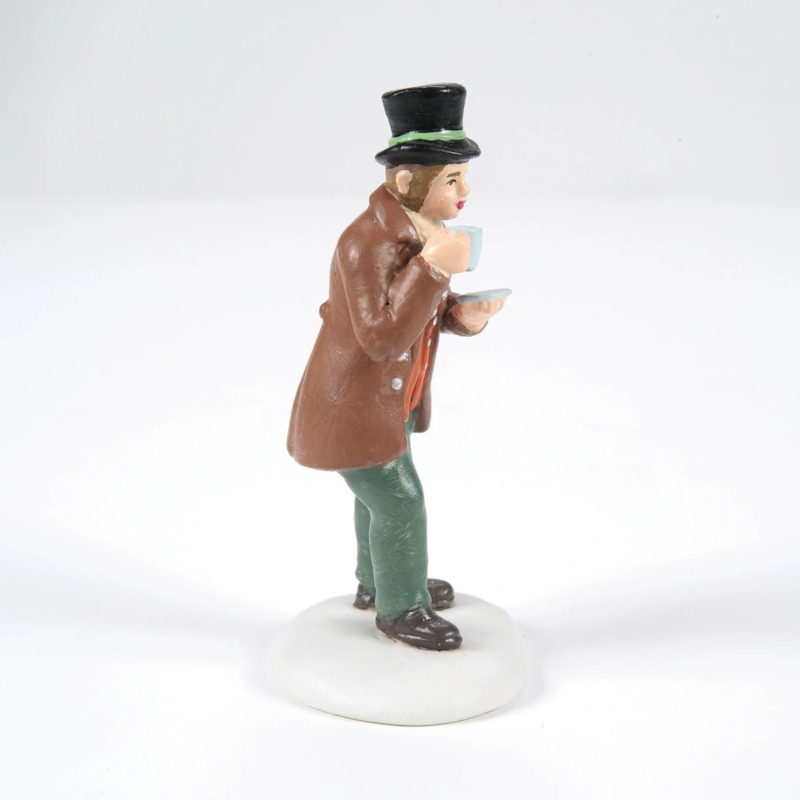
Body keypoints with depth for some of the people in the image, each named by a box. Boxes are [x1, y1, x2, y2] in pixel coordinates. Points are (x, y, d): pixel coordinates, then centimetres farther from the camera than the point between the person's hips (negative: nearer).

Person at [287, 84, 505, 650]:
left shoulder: (425, 228, -3)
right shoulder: (366, 242, -30)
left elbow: (428, 307, 9)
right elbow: (383, 338, -35)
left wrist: (464, 316, -12)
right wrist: (434, 266, -36)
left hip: (391, 397, 9)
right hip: (353, 408, -9)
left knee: (381, 494, 25)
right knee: (399, 503, 5)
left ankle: (378, 582, 49)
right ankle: (399, 609, 29)